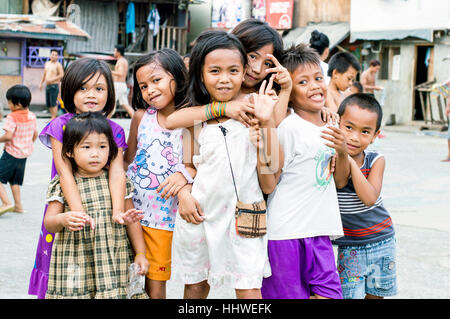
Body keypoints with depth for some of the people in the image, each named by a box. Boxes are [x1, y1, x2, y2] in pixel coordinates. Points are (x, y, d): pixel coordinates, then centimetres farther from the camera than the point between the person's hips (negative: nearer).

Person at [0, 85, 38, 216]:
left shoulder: (12, 117, -19)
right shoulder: (32, 116, 4)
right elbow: (35, 135, 13)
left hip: (11, 154, -8)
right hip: (24, 155, 8)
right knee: (15, 180, 20)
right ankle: (18, 205, 22)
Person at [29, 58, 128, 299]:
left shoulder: (114, 131, -2)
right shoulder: (60, 126, -8)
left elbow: (117, 171, -14)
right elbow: (65, 171, -17)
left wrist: (117, 210, -31)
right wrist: (79, 213, -30)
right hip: (66, 208, -1)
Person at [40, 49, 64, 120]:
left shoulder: (58, 65, -7)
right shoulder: (47, 63, 16)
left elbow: (61, 75, -15)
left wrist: (52, 79, -19)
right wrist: (41, 83, 22)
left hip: (54, 86, -8)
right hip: (47, 86, 8)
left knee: (53, 104, -8)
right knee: (48, 104, 10)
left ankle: (53, 118, -5)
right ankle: (53, 116, 19)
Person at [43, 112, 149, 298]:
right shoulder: (62, 185, 1)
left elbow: (131, 220, 12)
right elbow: (48, 223, -1)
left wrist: (140, 254, 11)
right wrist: (63, 219, -22)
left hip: (113, 261, 1)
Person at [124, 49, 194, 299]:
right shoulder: (141, 117, 1)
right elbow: (128, 158, 11)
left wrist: (186, 173, -27)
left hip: (164, 216, -2)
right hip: (131, 212, 2)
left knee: (155, 287, 7)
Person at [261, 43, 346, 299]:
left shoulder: (330, 127, 11)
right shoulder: (288, 128, -11)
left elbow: (339, 181, 16)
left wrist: (342, 152, -2)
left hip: (319, 230, 6)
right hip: (286, 232, -6)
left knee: (328, 293, 2)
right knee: (289, 295, 1)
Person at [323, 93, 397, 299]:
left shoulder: (376, 160, -6)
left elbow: (370, 198, -21)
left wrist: (350, 161, -29)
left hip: (381, 241, 2)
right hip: (349, 246, -2)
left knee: (375, 294, 12)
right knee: (351, 295, -2)